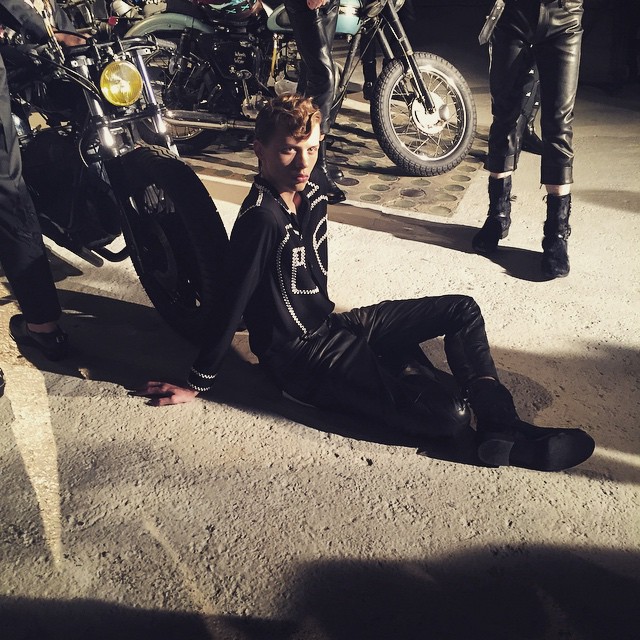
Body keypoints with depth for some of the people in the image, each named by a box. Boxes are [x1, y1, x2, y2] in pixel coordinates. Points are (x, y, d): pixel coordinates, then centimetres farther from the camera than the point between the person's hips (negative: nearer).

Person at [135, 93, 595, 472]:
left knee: (463, 310, 5)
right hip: (299, 354, -9)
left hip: (330, 322, 9)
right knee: (448, 415, -22)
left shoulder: (313, 184, 2)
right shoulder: (262, 218, -24)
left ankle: (501, 427, -1)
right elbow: (231, 304, -21)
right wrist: (197, 385, -14)